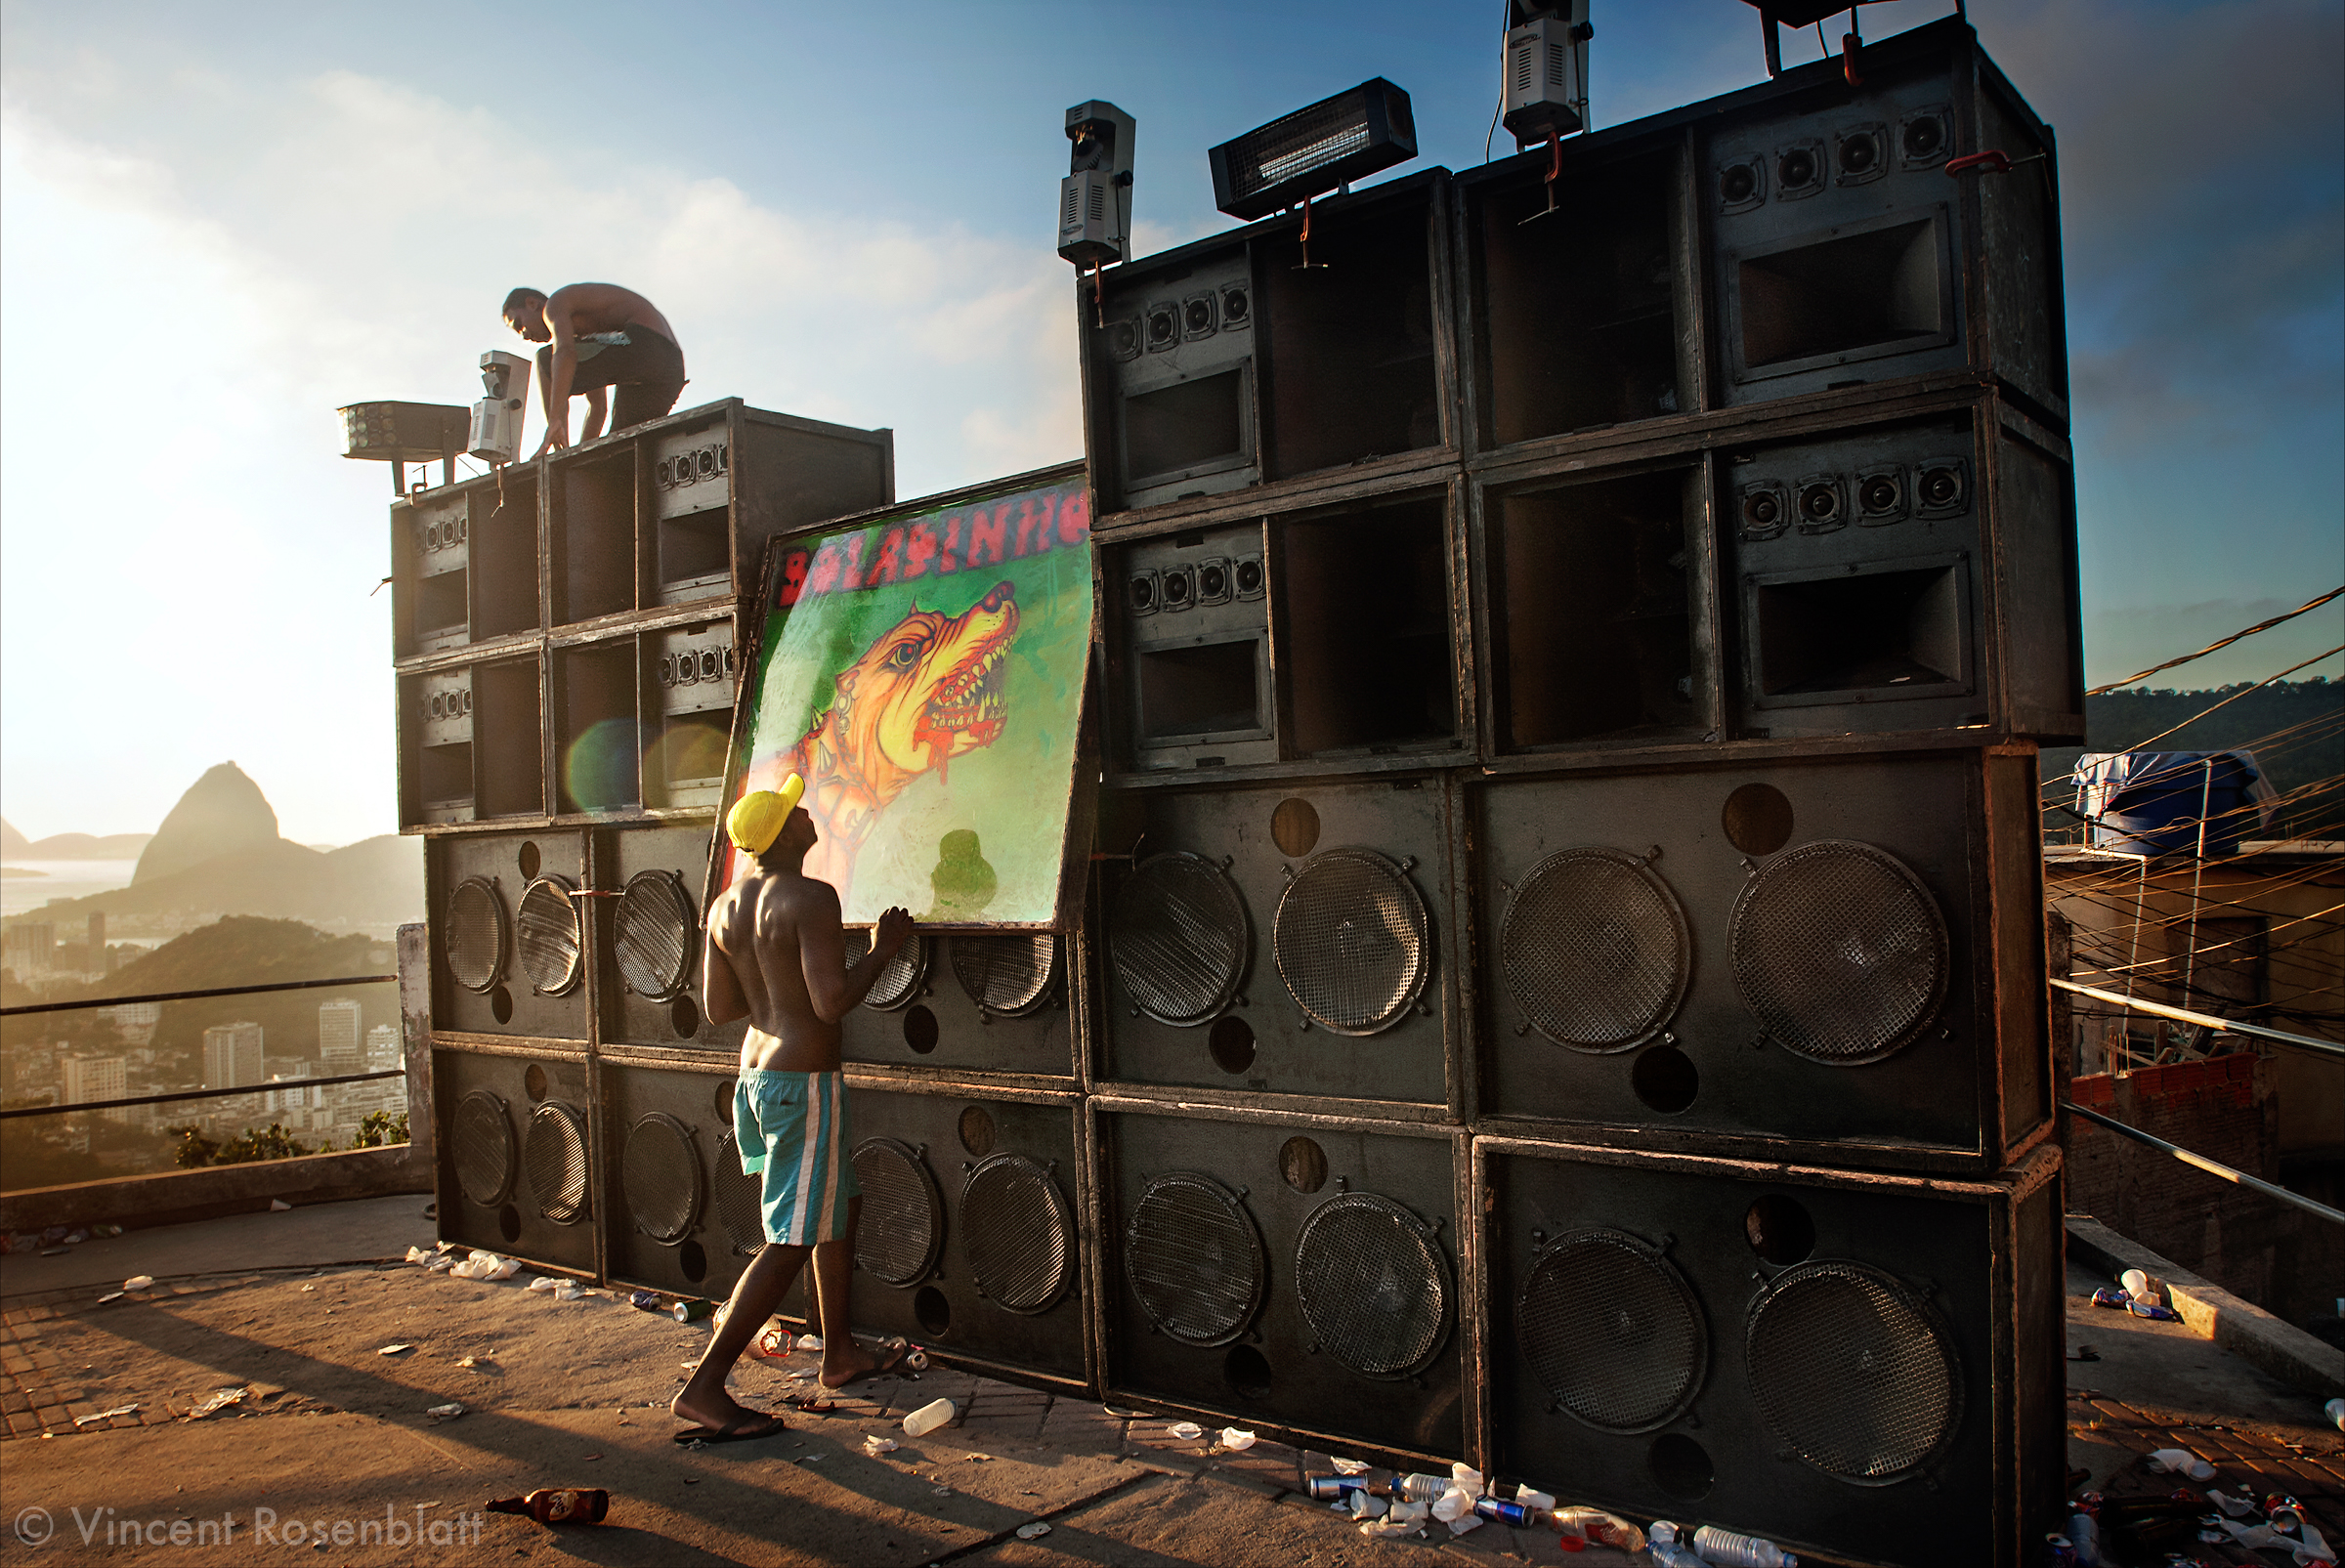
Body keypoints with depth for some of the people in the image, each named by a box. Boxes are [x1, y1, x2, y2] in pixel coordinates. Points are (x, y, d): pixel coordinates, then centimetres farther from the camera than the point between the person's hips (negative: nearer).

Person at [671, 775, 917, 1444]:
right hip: (804, 1083, -9)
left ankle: (840, 1354, 34)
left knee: (843, 1204, 23)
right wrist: (883, 949, -9)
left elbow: (717, 1008, 10)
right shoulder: (810, 898, -18)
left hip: (754, 1076, 10)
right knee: (791, 1241, -1)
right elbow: (832, 1003, -23)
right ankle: (703, 1390, 1)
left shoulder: (724, 906, 6)